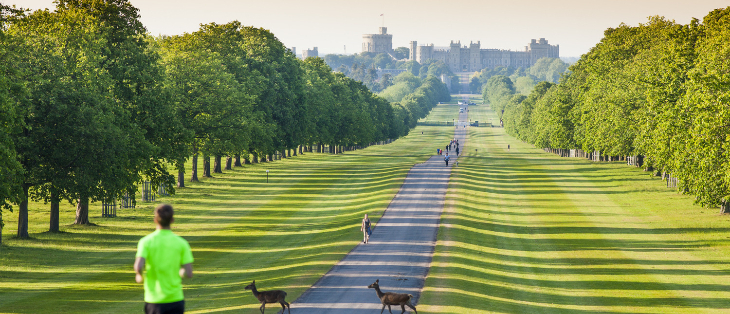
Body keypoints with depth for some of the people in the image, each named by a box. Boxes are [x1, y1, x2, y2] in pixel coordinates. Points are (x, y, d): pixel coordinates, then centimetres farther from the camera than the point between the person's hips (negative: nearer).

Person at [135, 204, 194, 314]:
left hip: (153, 301, 1)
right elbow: (189, 273, -6)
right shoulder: (181, 243, -3)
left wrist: (140, 276, 4)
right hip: (175, 299, 0)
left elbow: (138, 267, -19)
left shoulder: (146, 242, -5)